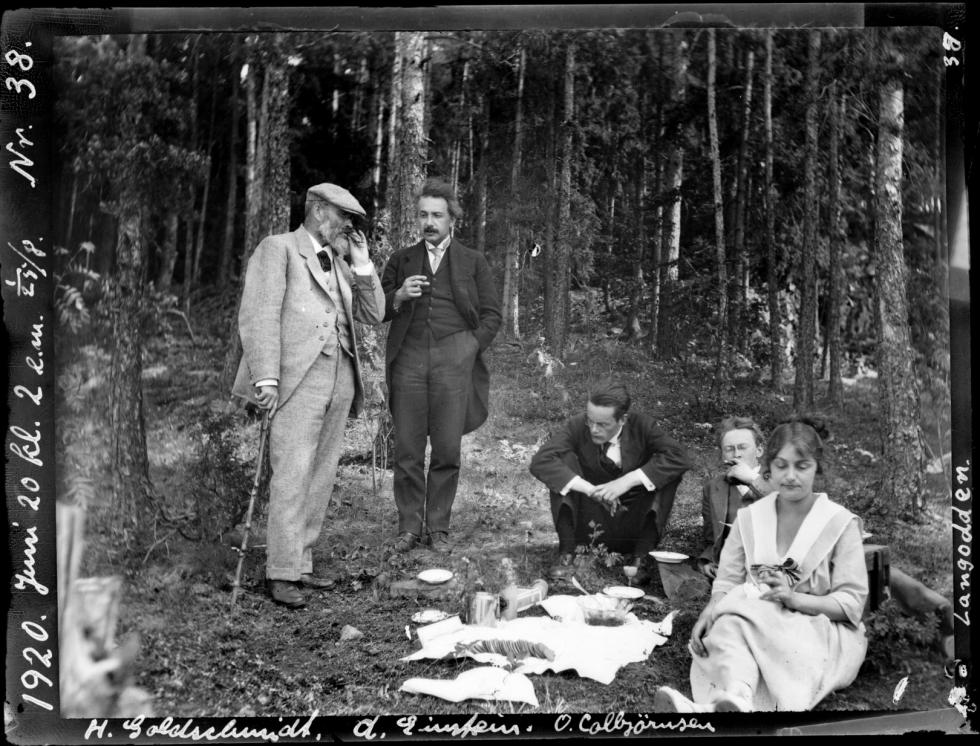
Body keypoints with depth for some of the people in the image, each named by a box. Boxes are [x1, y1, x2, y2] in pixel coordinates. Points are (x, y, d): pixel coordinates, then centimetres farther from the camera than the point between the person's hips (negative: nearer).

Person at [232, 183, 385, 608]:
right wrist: (266, 378, -17)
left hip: (339, 378, 7)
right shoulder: (278, 249, 3)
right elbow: (258, 315, -7)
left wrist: (361, 262, 10)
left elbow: (373, 315, 20)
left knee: (321, 477, 6)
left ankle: (302, 563, 14)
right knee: (292, 475, -11)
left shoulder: (340, 264, 25)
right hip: (298, 379, -7)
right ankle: (282, 574, -6)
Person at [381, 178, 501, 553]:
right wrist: (399, 296, -4)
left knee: (447, 451, -1)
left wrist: (471, 348, -3)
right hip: (408, 359, 1)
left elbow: (491, 314, 10)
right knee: (407, 451, 0)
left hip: (453, 362, -1)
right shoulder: (401, 260, 17)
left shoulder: (474, 262, 12)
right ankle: (409, 526, 10)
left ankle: (438, 527, 9)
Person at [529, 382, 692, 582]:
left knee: (669, 471, -21)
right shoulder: (578, 426, -13)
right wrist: (590, 490, -34)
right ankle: (566, 555, -19)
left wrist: (628, 480, -33)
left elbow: (680, 457, -25)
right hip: (590, 523, 0)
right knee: (564, 459, -20)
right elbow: (540, 461, -25)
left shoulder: (641, 426, -12)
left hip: (633, 526, 0)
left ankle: (642, 559, -21)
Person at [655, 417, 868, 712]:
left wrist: (794, 598, -21)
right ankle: (737, 698, -60)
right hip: (759, 628, 3)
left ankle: (720, 702, -58)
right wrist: (710, 611, -20)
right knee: (728, 625, -34)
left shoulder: (841, 523, -1)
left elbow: (852, 603, -5)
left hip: (822, 632, -3)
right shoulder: (749, 517, 9)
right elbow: (726, 582, 4)